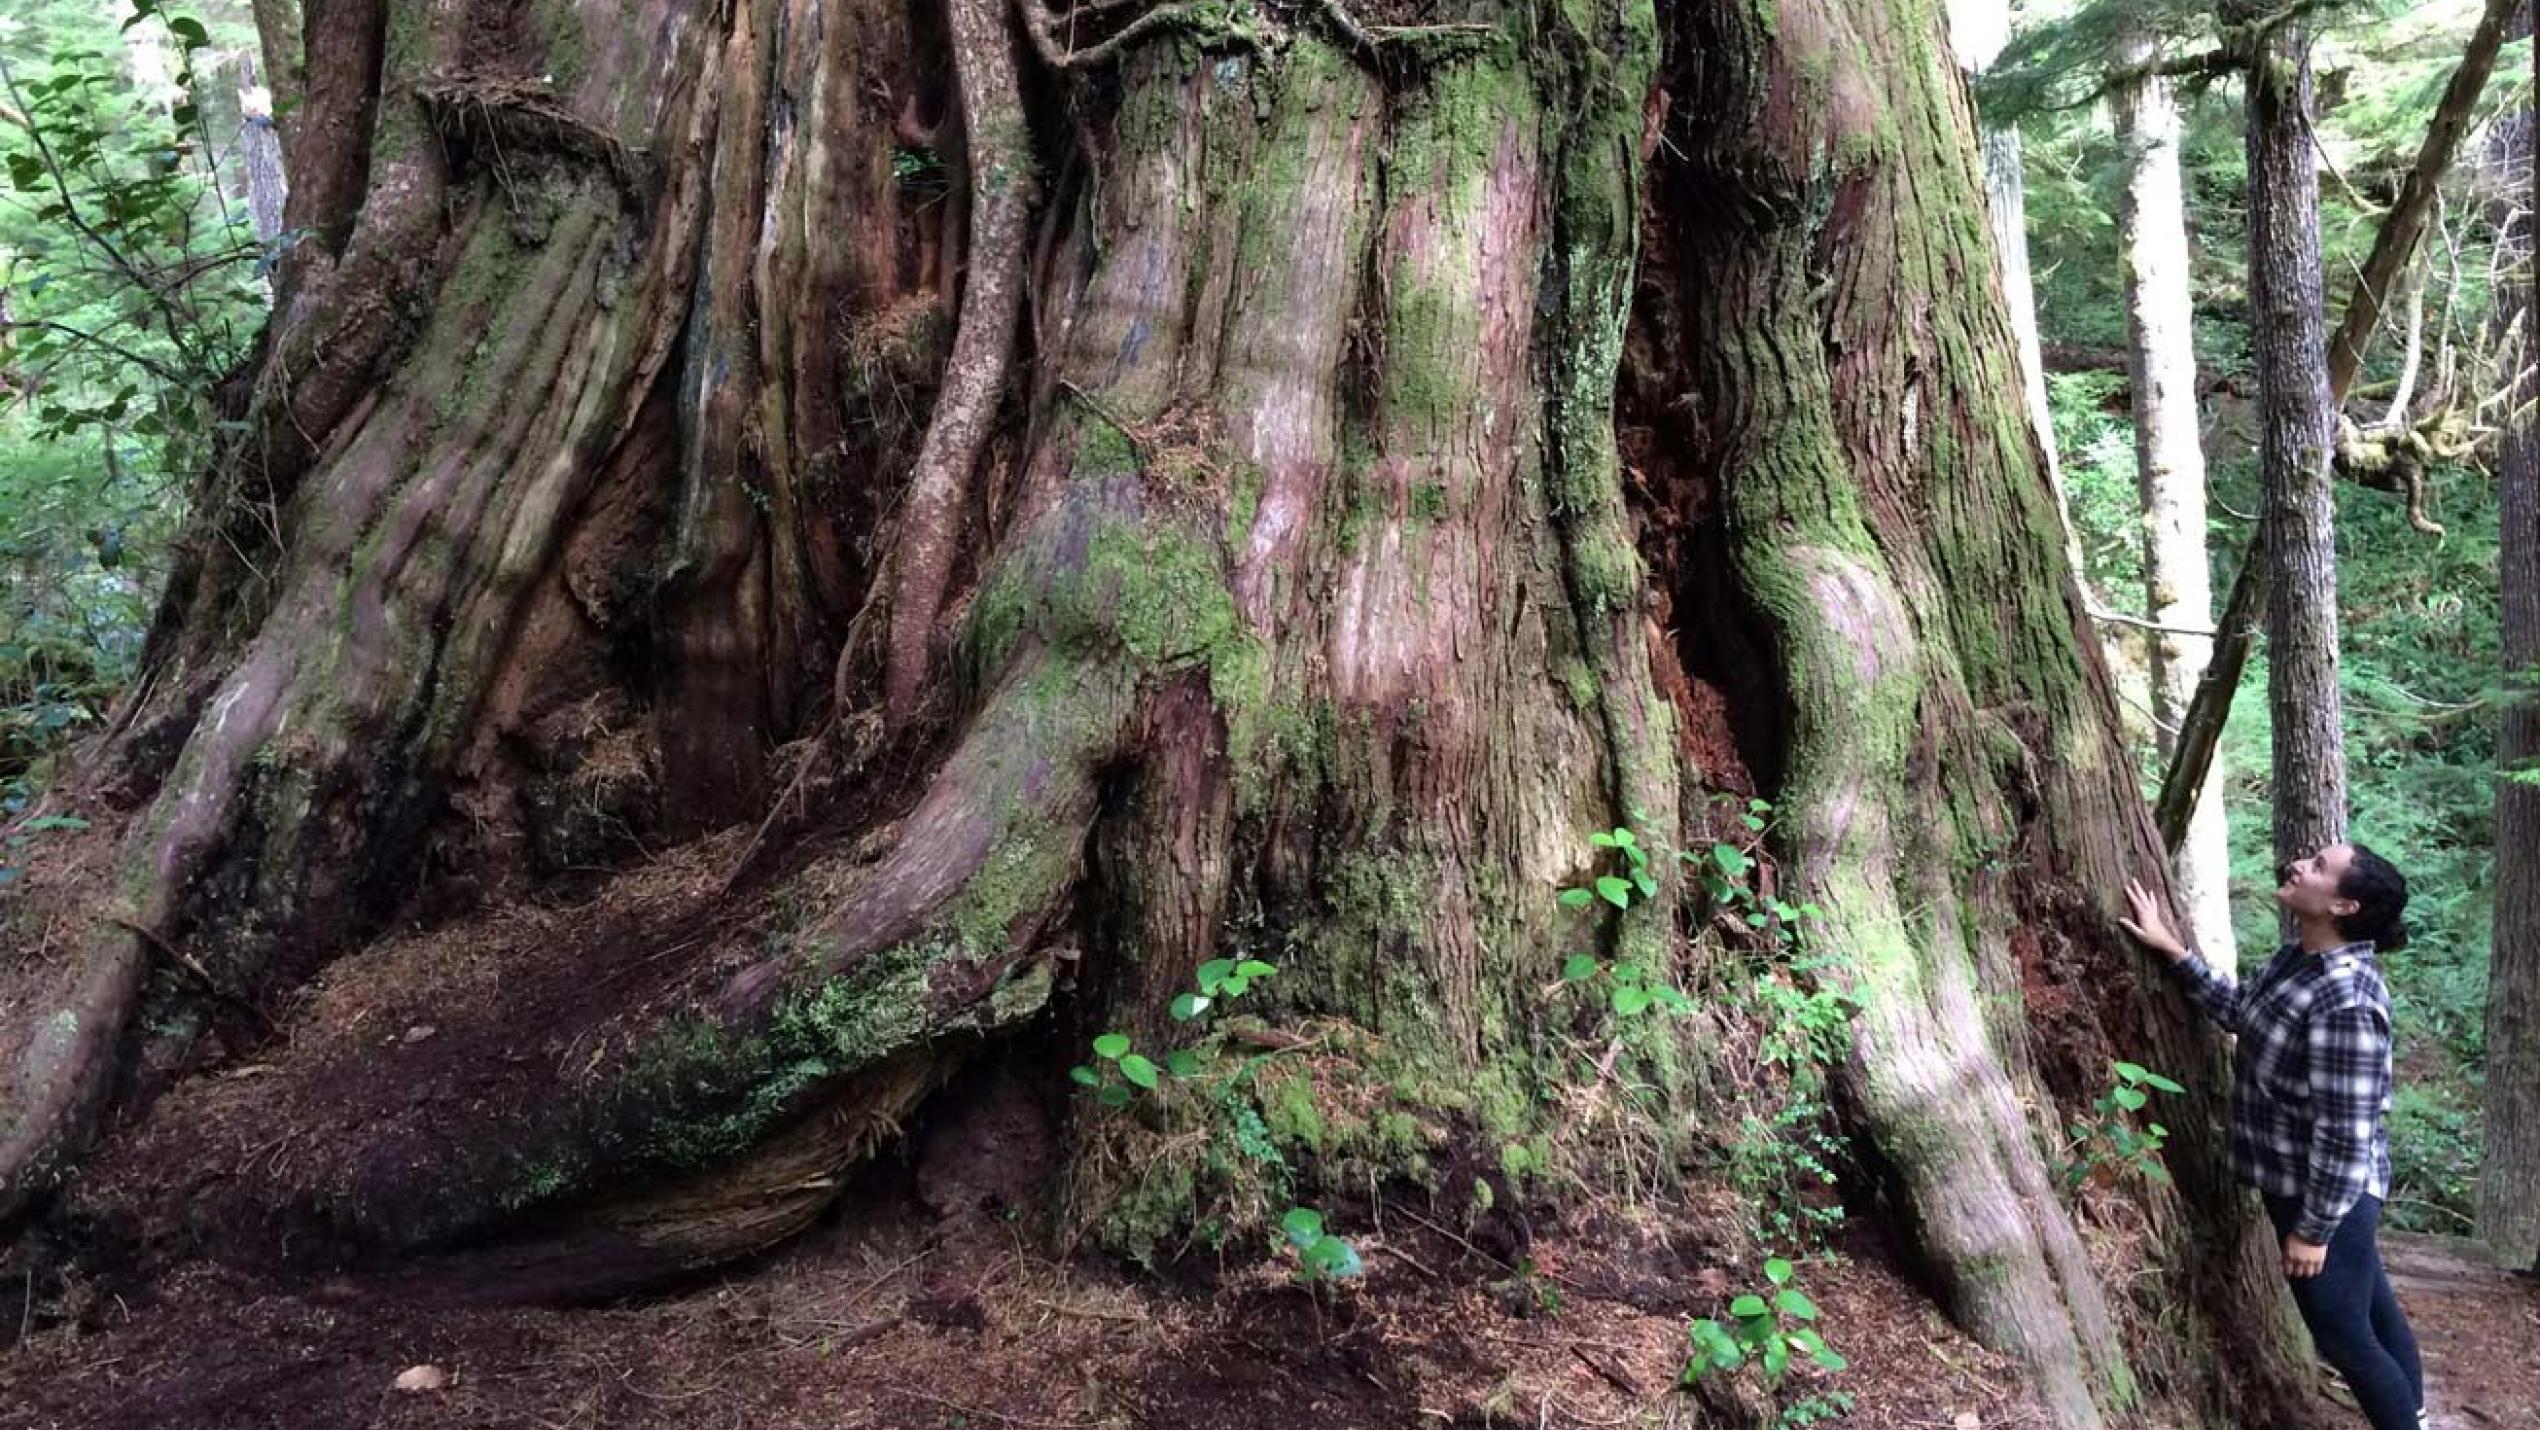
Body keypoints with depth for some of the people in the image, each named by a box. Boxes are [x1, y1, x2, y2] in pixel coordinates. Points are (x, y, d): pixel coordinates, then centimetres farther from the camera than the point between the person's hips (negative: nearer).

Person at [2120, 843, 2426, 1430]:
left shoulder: (2345, 1001, -31)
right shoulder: (2299, 956, -4)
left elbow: (2345, 1131, -27)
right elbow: (2239, 1008, 15)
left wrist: (2313, 1229, -20)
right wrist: (2173, 950, 6)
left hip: (2326, 1195, -9)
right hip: (2299, 1183, 9)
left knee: (2343, 1335, 6)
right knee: (2373, 1308, 25)